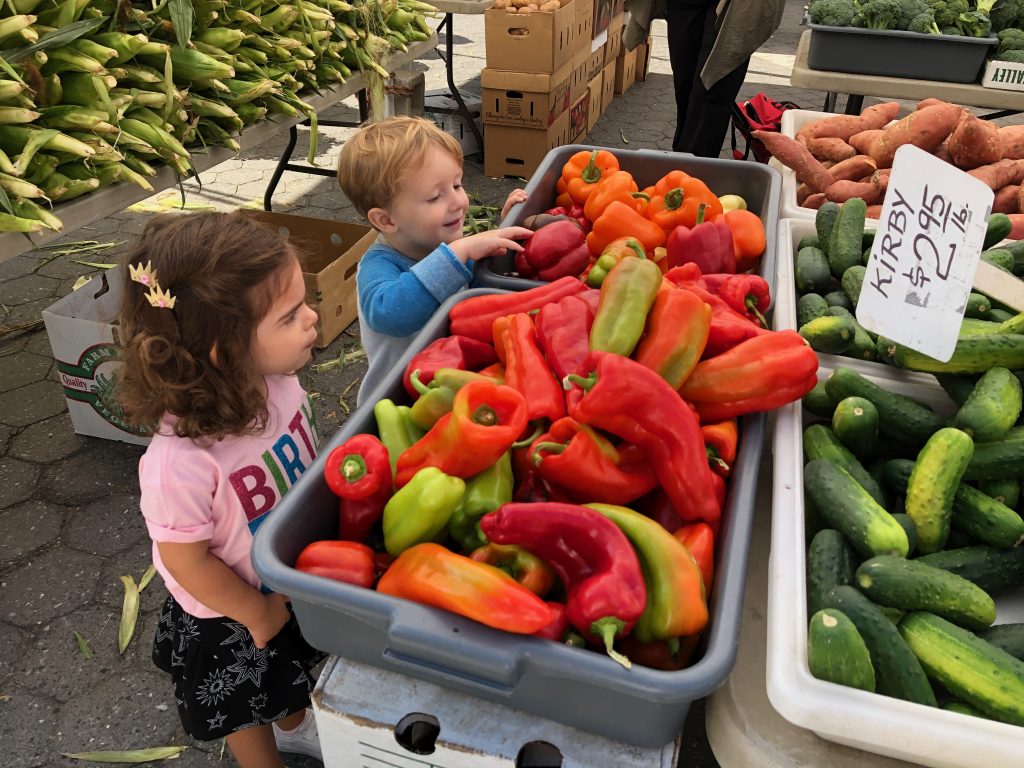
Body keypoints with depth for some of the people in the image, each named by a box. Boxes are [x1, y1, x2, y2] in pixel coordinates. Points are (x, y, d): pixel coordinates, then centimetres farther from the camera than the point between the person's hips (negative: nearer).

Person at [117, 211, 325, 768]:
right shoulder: (182, 461, -42)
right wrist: (257, 613, -13)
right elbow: (186, 560, -26)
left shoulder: (278, 380, -23)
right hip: (230, 618, -6)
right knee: (246, 709, 26)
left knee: (292, 671, 35)